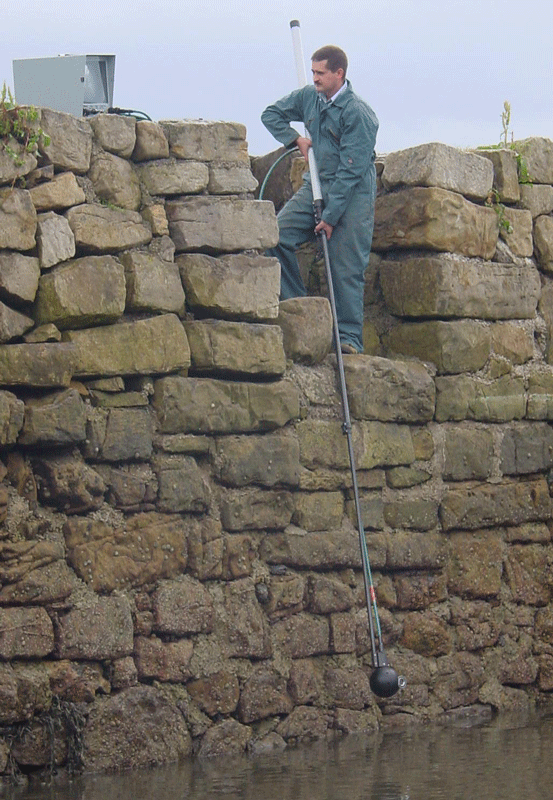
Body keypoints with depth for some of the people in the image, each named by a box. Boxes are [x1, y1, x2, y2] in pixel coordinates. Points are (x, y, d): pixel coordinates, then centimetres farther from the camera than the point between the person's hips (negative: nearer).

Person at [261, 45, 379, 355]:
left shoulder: (358, 114, -17)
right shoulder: (309, 97, 3)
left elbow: (351, 170, -18)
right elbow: (271, 114, 19)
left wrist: (330, 216, -19)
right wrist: (296, 139, 1)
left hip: (353, 193, -6)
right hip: (316, 185, 6)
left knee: (347, 268, -7)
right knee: (278, 235, -13)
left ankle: (350, 336, -2)